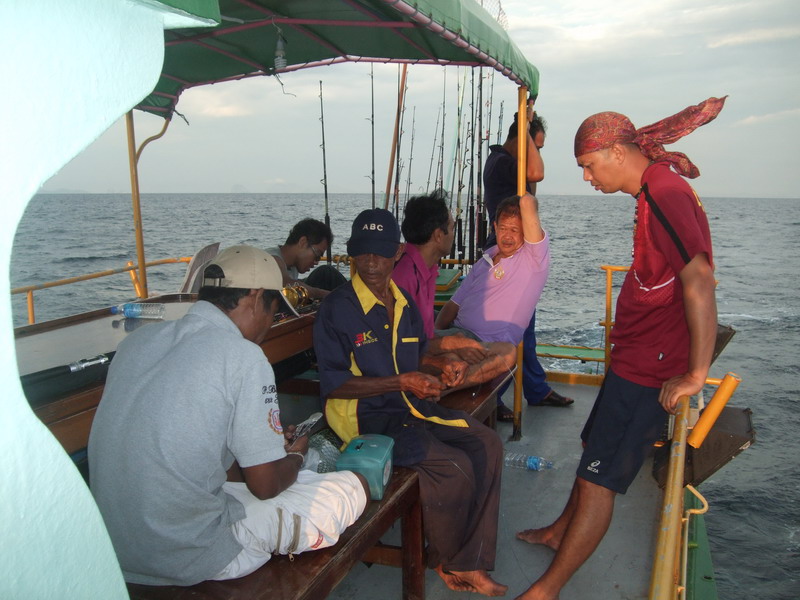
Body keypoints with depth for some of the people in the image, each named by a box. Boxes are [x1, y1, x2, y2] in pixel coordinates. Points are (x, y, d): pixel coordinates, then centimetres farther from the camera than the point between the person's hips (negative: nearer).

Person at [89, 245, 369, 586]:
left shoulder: (138, 340, 2)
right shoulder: (243, 357, -18)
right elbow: (266, 485, -12)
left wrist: (271, 446, 17)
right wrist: (295, 455, 11)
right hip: (190, 559, -7)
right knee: (354, 487, 5)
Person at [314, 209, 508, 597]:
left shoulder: (405, 304, 11)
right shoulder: (337, 308, -12)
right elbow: (333, 384, -16)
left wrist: (442, 369, 0)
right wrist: (401, 382, -21)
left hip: (411, 406, 8)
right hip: (365, 417, -8)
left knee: (486, 445, -7)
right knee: (454, 467, -22)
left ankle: (468, 565, 1)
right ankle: (445, 560, 9)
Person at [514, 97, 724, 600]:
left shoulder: (665, 193, -21)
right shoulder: (656, 189, 10)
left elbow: (699, 281, -30)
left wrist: (694, 374, -27)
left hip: (649, 370, -10)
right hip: (636, 358, 10)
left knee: (599, 477, -3)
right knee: (595, 451, 23)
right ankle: (561, 531, 42)